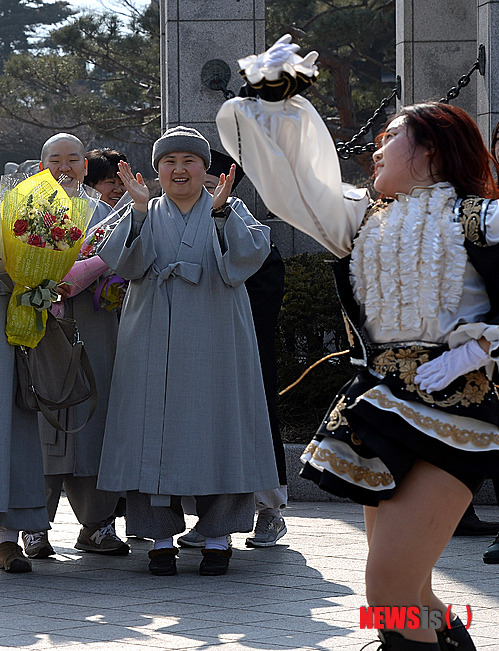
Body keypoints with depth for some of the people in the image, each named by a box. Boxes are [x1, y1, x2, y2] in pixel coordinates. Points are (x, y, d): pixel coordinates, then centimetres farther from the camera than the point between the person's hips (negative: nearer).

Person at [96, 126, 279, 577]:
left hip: (214, 342, -1)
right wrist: (139, 209, -18)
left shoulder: (231, 212, 9)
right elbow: (125, 262, -6)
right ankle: (161, 535, 4)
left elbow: (252, 254, -10)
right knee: (155, 433, -2)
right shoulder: (145, 216, 12)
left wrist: (221, 211, -23)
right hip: (155, 343, 1)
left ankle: (218, 535, 4)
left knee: (215, 430, -2)